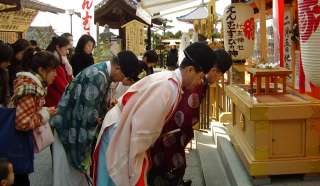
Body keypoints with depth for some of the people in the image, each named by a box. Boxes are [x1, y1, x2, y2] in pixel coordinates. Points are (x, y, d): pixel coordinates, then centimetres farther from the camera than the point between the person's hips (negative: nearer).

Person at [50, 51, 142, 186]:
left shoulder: (101, 72, 6)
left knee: (78, 173, 18)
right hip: (71, 127, -10)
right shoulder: (98, 76, -25)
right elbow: (88, 113, -26)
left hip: (79, 126, 10)